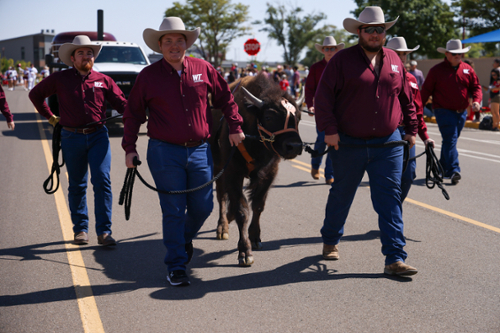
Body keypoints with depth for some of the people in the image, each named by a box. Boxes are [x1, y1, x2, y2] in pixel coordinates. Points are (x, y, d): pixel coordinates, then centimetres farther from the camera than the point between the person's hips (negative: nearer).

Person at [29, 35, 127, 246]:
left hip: (98, 136, 0)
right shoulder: (60, 79, 4)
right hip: (72, 138, 0)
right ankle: (80, 229, 22)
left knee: (102, 181, -11)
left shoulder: (103, 80, 6)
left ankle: (104, 232, -7)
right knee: (77, 185, 9)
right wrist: (49, 117, 13)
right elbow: (35, 94, 17)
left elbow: (122, 104, 2)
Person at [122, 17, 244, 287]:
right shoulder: (149, 75, -1)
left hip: (199, 151, 3)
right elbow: (132, 114, 4)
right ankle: (176, 266, 13)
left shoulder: (203, 69, 4)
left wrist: (235, 127, 11)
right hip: (164, 153, -2)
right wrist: (129, 147, -1)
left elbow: (225, 98, 16)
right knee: (174, 211, 0)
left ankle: (184, 238, 41)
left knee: (202, 206, 9)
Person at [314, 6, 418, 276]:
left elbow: (406, 97, 17)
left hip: (388, 145, 2)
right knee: (341, 195, 14)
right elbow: (323, 97, -8)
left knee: (390, 200, -3)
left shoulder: (394, 61, 9)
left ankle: (395, 259, -2)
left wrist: (411, 128, 14)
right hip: (349, 143, -2)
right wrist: (329, 129, -15)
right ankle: (331, 241, 36)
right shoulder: (342, 60, -5)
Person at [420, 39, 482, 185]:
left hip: (461, 112, 5)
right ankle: (453, 170, -20)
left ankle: (442, 168, 27)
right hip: (444, 111, -5)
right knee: (450, 140, -15)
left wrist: (476, 100, -9)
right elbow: (426, 91, -1)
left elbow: (476, 87, 11)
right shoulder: (436, 70, -2)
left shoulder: (467, 69, 9)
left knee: (450, 141, 13)